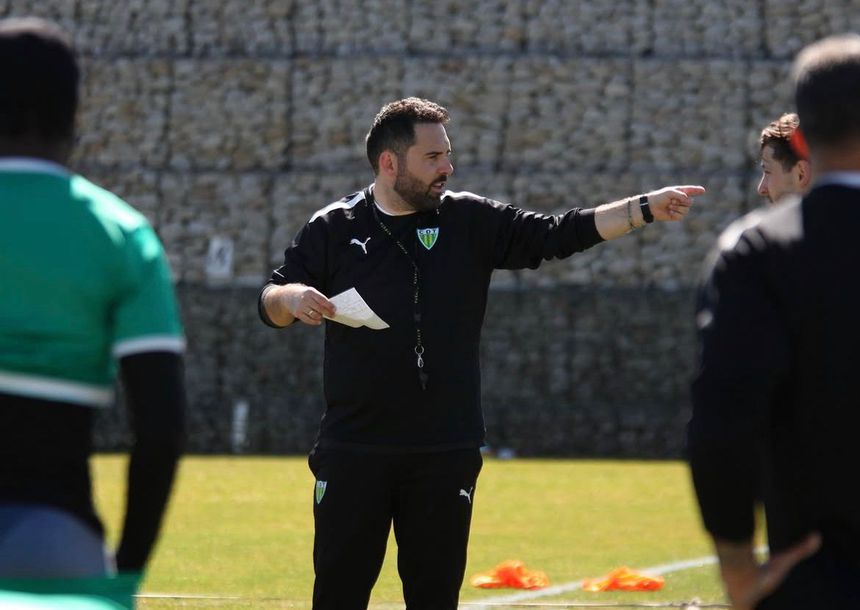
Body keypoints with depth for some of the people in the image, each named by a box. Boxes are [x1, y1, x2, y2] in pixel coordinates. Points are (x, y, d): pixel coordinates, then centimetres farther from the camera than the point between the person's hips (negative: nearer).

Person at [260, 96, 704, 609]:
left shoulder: (470, 222, 5)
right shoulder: (334, 229, 2)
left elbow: (559, 235, 0)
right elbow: (270, 305, 5)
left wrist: (645, 209, -9)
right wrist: (292, 298, -18)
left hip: (446, 453, 2)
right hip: (354, 451, -1)